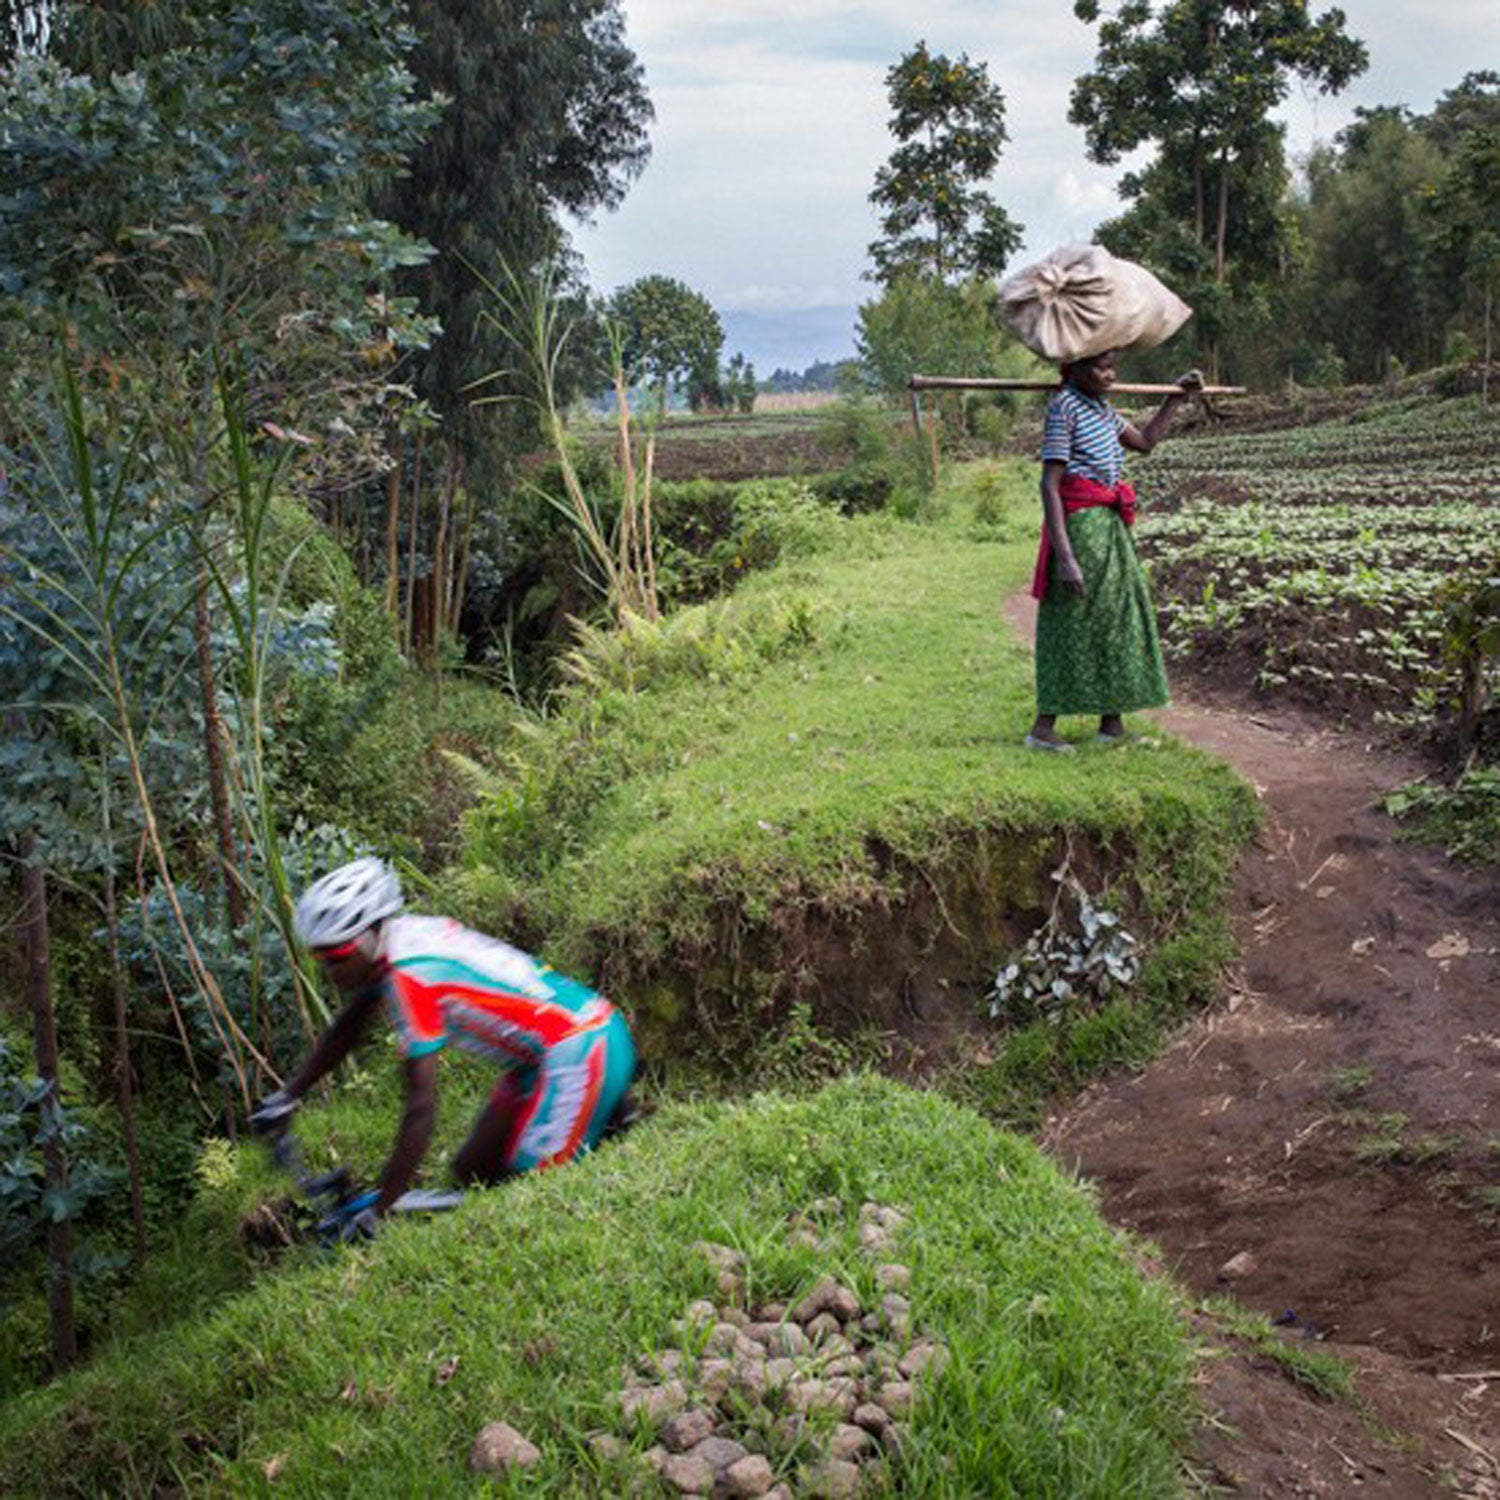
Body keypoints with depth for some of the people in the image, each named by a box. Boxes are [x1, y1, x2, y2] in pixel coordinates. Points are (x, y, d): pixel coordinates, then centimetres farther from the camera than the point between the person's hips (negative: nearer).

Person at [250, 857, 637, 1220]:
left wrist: (379, 1212, -22)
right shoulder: (385, 946, 2)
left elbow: (421, 1108, -26)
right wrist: (288, 1095, 20)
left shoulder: (411, 976, -25)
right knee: (472, 1172, 13)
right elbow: (347, 1029, 20)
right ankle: (603, 1106, 18)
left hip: (583, 1050, -9)